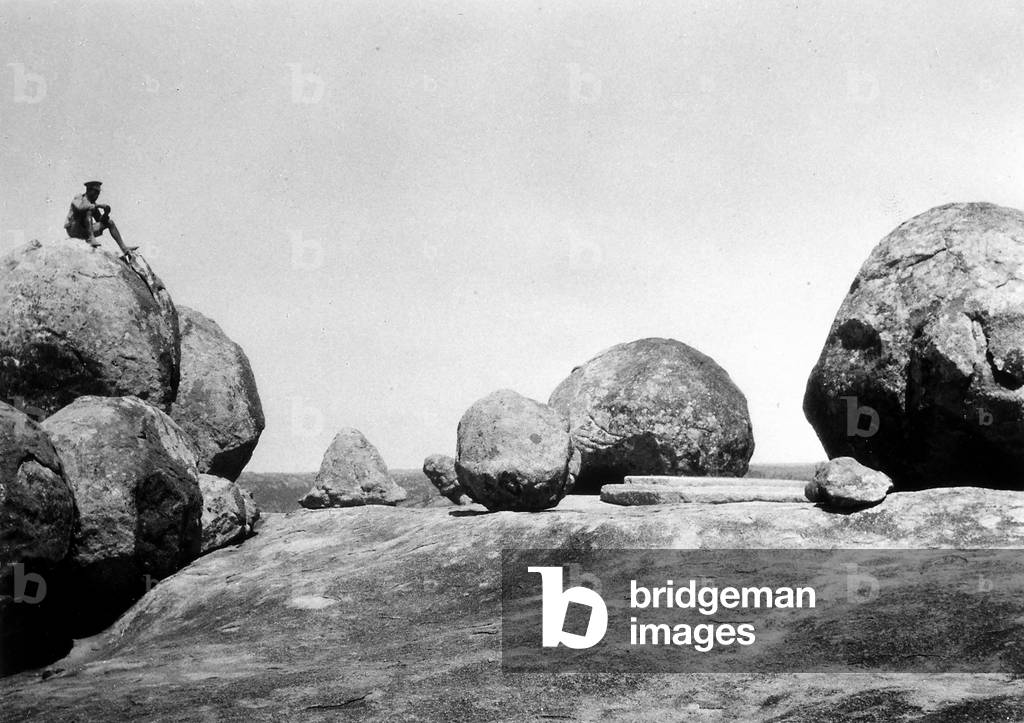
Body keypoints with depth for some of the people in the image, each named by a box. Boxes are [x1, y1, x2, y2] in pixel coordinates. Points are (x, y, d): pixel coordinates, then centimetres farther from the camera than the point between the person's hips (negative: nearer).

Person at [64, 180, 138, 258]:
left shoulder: (92, 203, 13)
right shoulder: (78, 199, -8)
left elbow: (100, 220, 11)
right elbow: (80, 208, -34)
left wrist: (106, 213, -10)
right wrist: (98, 205, -28)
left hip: (85, 231, 7)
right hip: (73, 231, -7)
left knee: (110, 222, 3)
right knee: (88, 210, -27)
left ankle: (124, 249, -6)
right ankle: (91, 238, -40)